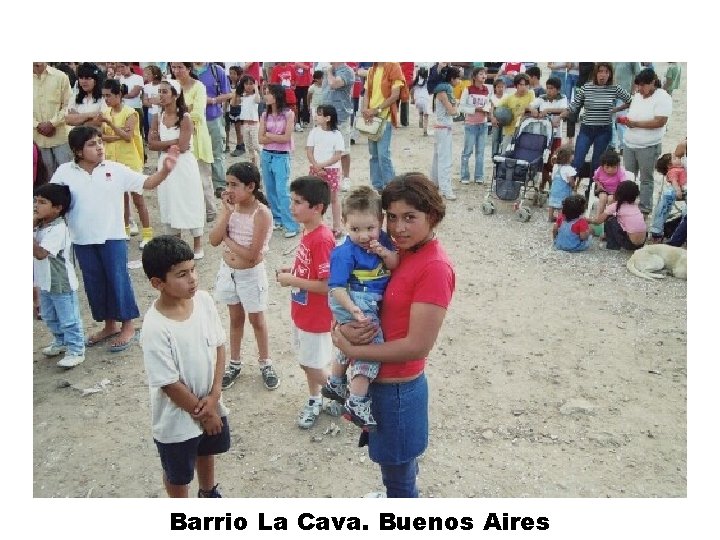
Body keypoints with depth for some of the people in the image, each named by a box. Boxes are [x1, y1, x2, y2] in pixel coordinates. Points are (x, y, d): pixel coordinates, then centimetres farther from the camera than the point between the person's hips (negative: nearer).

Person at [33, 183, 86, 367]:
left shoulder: (58, 229, -23)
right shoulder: (40, 226, 5)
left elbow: (40, 253, -29)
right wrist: (33, 224, -5)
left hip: (61, 284, -9)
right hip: (46, 283, 10)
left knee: (69, 320, 2)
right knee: (50, 317, 24)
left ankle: (76, 351, 11)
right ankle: (60, 342, 42)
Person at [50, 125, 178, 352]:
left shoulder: (115, 170, -6)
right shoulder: (64, 172, -3)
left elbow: (147, 183, -9)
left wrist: (165, 170, -24)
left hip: (112, 237, -2)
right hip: (82, 240, 3)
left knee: (118, 280, 3)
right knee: (94, 283, 13)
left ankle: (127, 326, 19)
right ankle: (109, 325, 30)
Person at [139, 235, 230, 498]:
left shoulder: (204, 300, -14)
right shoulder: (155, 328, -31)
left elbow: (219, 346, -3)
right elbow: (170, 384, -23)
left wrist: (214, 395, -11)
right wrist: (202, 413, -12)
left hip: (211, 404, 6)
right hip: (177, 418, -6)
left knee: (207, 452, 31)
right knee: (178, 474, 20)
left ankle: (208, 493, 60)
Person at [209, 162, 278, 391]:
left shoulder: (262, 214, -22)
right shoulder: (228, 206, -5)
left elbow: (252, 255, -25)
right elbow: (214, 240, -14)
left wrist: (227, 239, -14)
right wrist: (227, 212, -21)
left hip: (251, 274, -5)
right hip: (228, 271, 5)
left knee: (256, 320, 12)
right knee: (235, 318, 20)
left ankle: (265, 363, 31)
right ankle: (234, 363, 35)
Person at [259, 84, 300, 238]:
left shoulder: (288, 114, -7)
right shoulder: (265, 115, 5)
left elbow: (286, 138, -14)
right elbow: (261, 139, -2)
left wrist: (269, 135, -6)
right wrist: (277, 138, -12)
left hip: (281, 157, -5)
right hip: (266, 156, 5)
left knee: (282, 192, -10)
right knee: (271, 190, 11)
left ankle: (291, 225, -7)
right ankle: (277, 219, 24)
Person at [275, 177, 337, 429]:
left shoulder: (322, 239, -27)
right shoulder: (307, 232, 1)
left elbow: (326, 285, -27)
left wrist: (291, 281, -21)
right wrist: (291, 271, -1)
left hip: (315, 318, -9)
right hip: (301, 313, 9)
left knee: (314, 367, 8)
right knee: (306, 363, 22)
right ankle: (314, 401, 41)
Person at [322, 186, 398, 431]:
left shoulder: (381, 239, -1)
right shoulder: (344, 253, -21)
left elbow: (395, 264, -1)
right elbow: (336, 287, -23)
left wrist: (384, 253, -20)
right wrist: (353, 309, -36)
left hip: (373, 303, 9)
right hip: (353, 302, -8)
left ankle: (335, 385, 51)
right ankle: (357, 404, -9)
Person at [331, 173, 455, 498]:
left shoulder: (435, 267, -24)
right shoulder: (396, 252, 1)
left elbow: (418, 346, -26)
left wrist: (351, 350, -19)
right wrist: (342, 327, -19)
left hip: (398, 387, -8)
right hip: (378, 379, 8)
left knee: (398, 472, 15)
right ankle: (394, 497, 58)